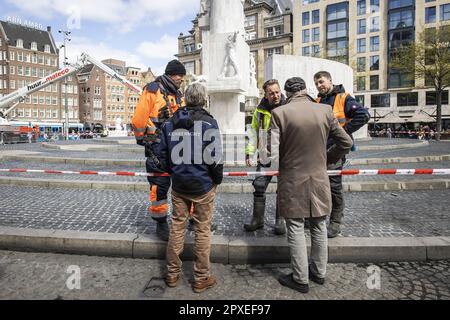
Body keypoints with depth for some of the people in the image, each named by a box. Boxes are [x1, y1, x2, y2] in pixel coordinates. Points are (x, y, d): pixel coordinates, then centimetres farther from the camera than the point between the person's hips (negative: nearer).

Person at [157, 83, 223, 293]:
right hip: (203, 185, -4)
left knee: (177, 227, 15)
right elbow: (214, 157, -16)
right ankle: (201, 278, 20)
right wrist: (218, 178, 1)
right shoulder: (208, 122, -14)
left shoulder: (171, 122, 2)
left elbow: (162, 152, 7)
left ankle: (172, 273, 29)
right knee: (203, 230, 8)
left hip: (178, 185, 5)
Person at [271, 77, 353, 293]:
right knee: (319, 228, 18)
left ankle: (300, 280, 22)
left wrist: (277, 169, 4)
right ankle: (319, 273, 35)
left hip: (292, 182, -3)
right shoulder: (325, 111, -2)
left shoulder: (279, 113, -13)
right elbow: (346, 143, 4)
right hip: (319, 180, 4)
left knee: (296, 231, 9)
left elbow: (272, 155, -17)